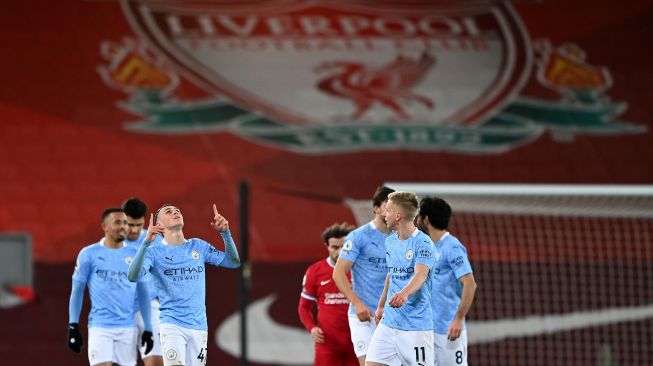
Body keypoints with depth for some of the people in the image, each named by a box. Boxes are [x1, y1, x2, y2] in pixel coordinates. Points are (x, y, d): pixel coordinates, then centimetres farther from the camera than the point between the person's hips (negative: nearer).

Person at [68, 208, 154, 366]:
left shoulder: (135, 255, 8)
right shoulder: (89, 254, 1)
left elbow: (143, 293, 12)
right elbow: (77, 291, 5)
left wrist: (148, 329, 8)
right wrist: (73, 326, 0)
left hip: (128, 328, 3)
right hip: (100, 327, -3)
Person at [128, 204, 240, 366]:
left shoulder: (198, 246, 11)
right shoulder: (155, 251, -2)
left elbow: (233, 262, 9)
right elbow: (133, 276, -18)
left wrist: (225, 233, -5)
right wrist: (146, 242, -29)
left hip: (199, 326, 4)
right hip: (172, 325, -4)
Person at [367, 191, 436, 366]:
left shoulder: (423, 243, -13)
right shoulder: (390, 241, 12)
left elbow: (421, 275, -29)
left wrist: (405, 293, -48)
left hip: (416, 325, -7)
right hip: (389, 322, 7)